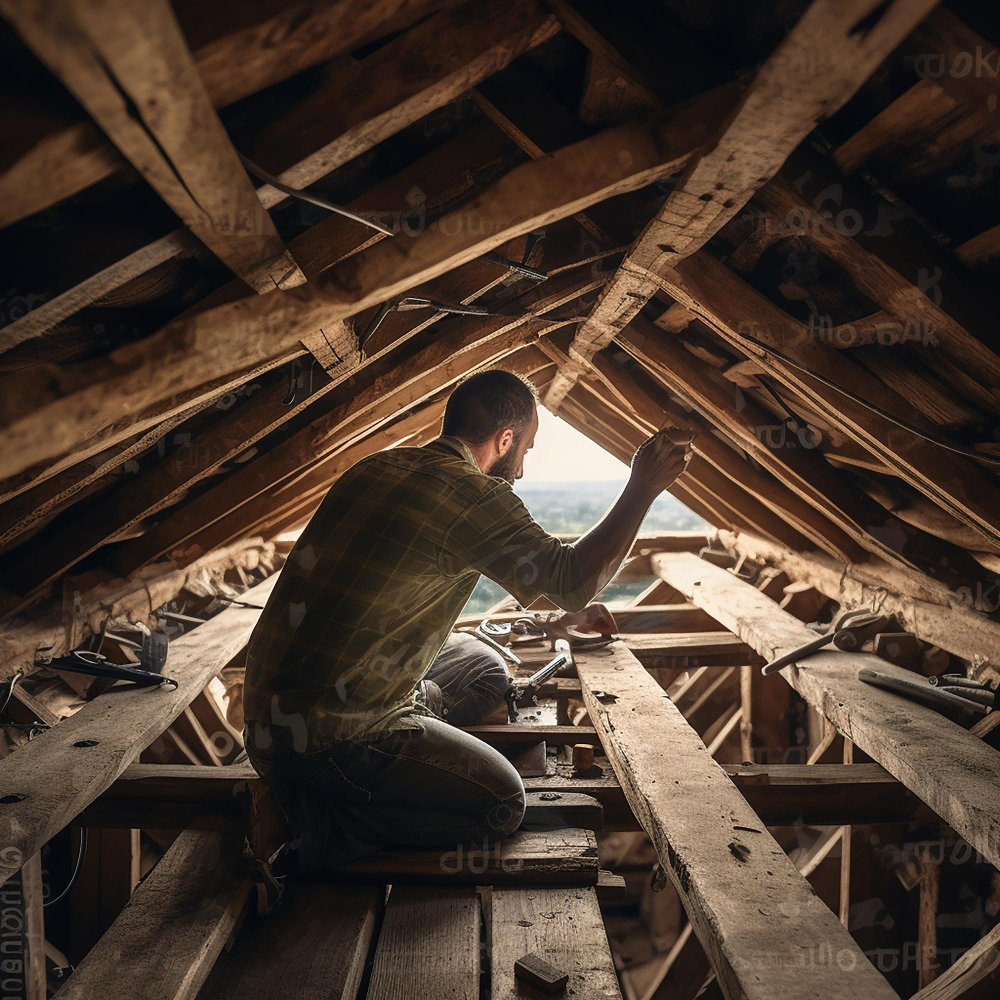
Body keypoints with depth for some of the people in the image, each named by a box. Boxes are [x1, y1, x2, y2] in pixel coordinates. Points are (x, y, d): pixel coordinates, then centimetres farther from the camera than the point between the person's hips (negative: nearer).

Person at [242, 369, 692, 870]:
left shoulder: (380, 467, 9)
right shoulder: (472, 496, -20)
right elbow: (572, 579, -13)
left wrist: (570, 606, 29)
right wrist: (643, 487, -2)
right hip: (328, 733, -9)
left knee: (484, 669, 20)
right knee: (501, 803, 5)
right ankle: (328, 822, -2)